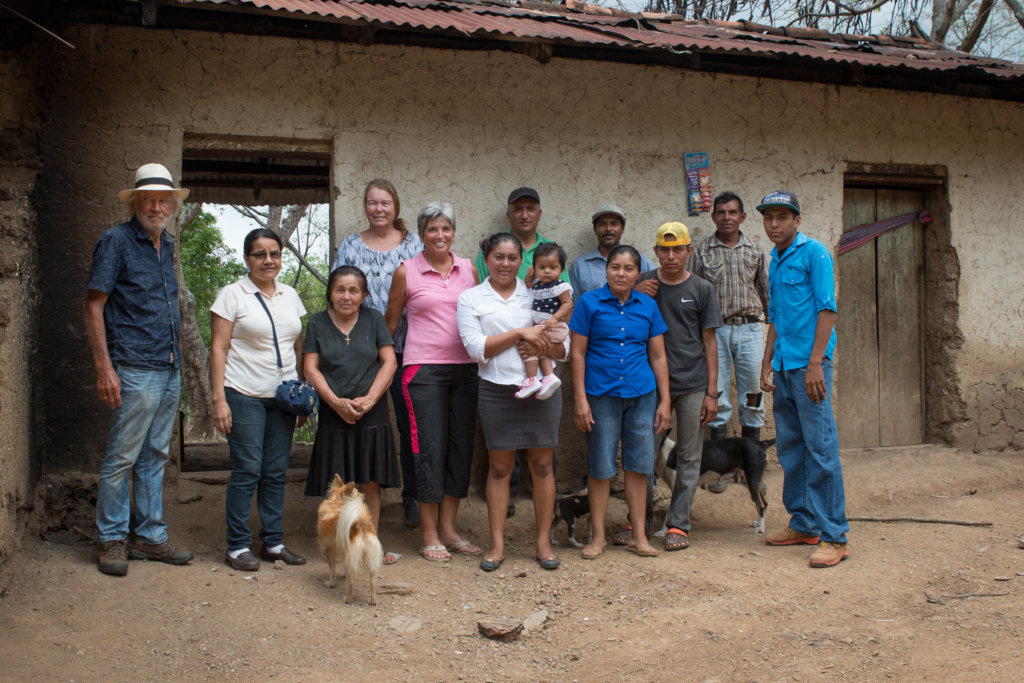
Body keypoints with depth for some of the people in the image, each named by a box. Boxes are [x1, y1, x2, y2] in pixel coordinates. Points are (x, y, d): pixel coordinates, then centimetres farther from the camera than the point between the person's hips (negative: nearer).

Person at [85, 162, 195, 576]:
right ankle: (112, 540, 11)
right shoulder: (116, 241, -6)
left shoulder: (167, 245, 15)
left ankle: (150, 537, 21)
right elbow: (94, 305, -9)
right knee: (121, 458, -1)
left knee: (155, 457, 12)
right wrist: (104, 367, -16)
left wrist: (177, 359, 16)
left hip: (170, 370, 7)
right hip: (134, 370, -7)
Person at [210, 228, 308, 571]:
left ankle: (273, 542, 17)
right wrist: (219, 399, -12)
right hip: (244, 395, -5)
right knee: (247, 470, -4)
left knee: (276, 471, 7)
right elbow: (218, 349, -6)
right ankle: (237, 546, 6)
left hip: (283, 396, 5)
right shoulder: (232, 295, -2)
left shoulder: (289, 295, 13)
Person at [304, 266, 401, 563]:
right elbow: (311, 368, 1)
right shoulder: (318, 323, 6)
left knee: (370, 483, 3)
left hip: (372, 416, 0)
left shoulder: (373, 319, 7)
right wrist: (337, 402, -11)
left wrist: (368, 399, -10)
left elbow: (389, 362, 2)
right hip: (333, 416, 0)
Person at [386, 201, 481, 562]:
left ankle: (447, 528, 18)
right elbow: (391, 322, 9)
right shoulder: (406, 271, 1)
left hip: (465, 367, 4)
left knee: (462, 447, 6)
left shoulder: (468, 268, 10)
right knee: (430, 449, -3)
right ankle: (428, 534, 9)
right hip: (424, 369, -4)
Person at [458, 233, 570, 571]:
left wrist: (539, 342, -13)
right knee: (499, 467, 4)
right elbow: (476, 348, -7)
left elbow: (563, 348, 7)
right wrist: (519, 333, -13)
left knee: (542, 465, 5)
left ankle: (544, 542, 16)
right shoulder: (470, 298, 6)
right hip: (497, 391, -1)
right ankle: (497, 544, 14)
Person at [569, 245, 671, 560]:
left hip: (642, 394, 3)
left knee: (638, 465, 7)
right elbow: (577, 353, -1)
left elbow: (658, 356, 11)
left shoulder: (648, 306, 8)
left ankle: (638, 535, 18)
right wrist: (580, 399, -7)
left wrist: (664, 400, 7)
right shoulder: (589, 303, 0)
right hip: (602, 394, -3)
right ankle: (598, 536, 16)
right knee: (600, 467, 3)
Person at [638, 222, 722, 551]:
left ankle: (678, 524, 13)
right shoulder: (643, 284, 4)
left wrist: (712, 392, 0)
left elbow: (709, 342, 4)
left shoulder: (701, 289, 3)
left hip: (693, 384, 0)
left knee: (689, 456, 4)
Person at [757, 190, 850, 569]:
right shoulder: (775, 261, 18)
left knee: (820, 448, -7)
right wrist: (767, 362, 18)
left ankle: (834, 536, -2)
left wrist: (815, 363, -18)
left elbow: (827, 309, -12)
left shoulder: (814, 253, -5)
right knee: (790, 448, 11)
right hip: (784, 367, 8)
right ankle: (804, 524, 21)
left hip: (808, 364, -8)